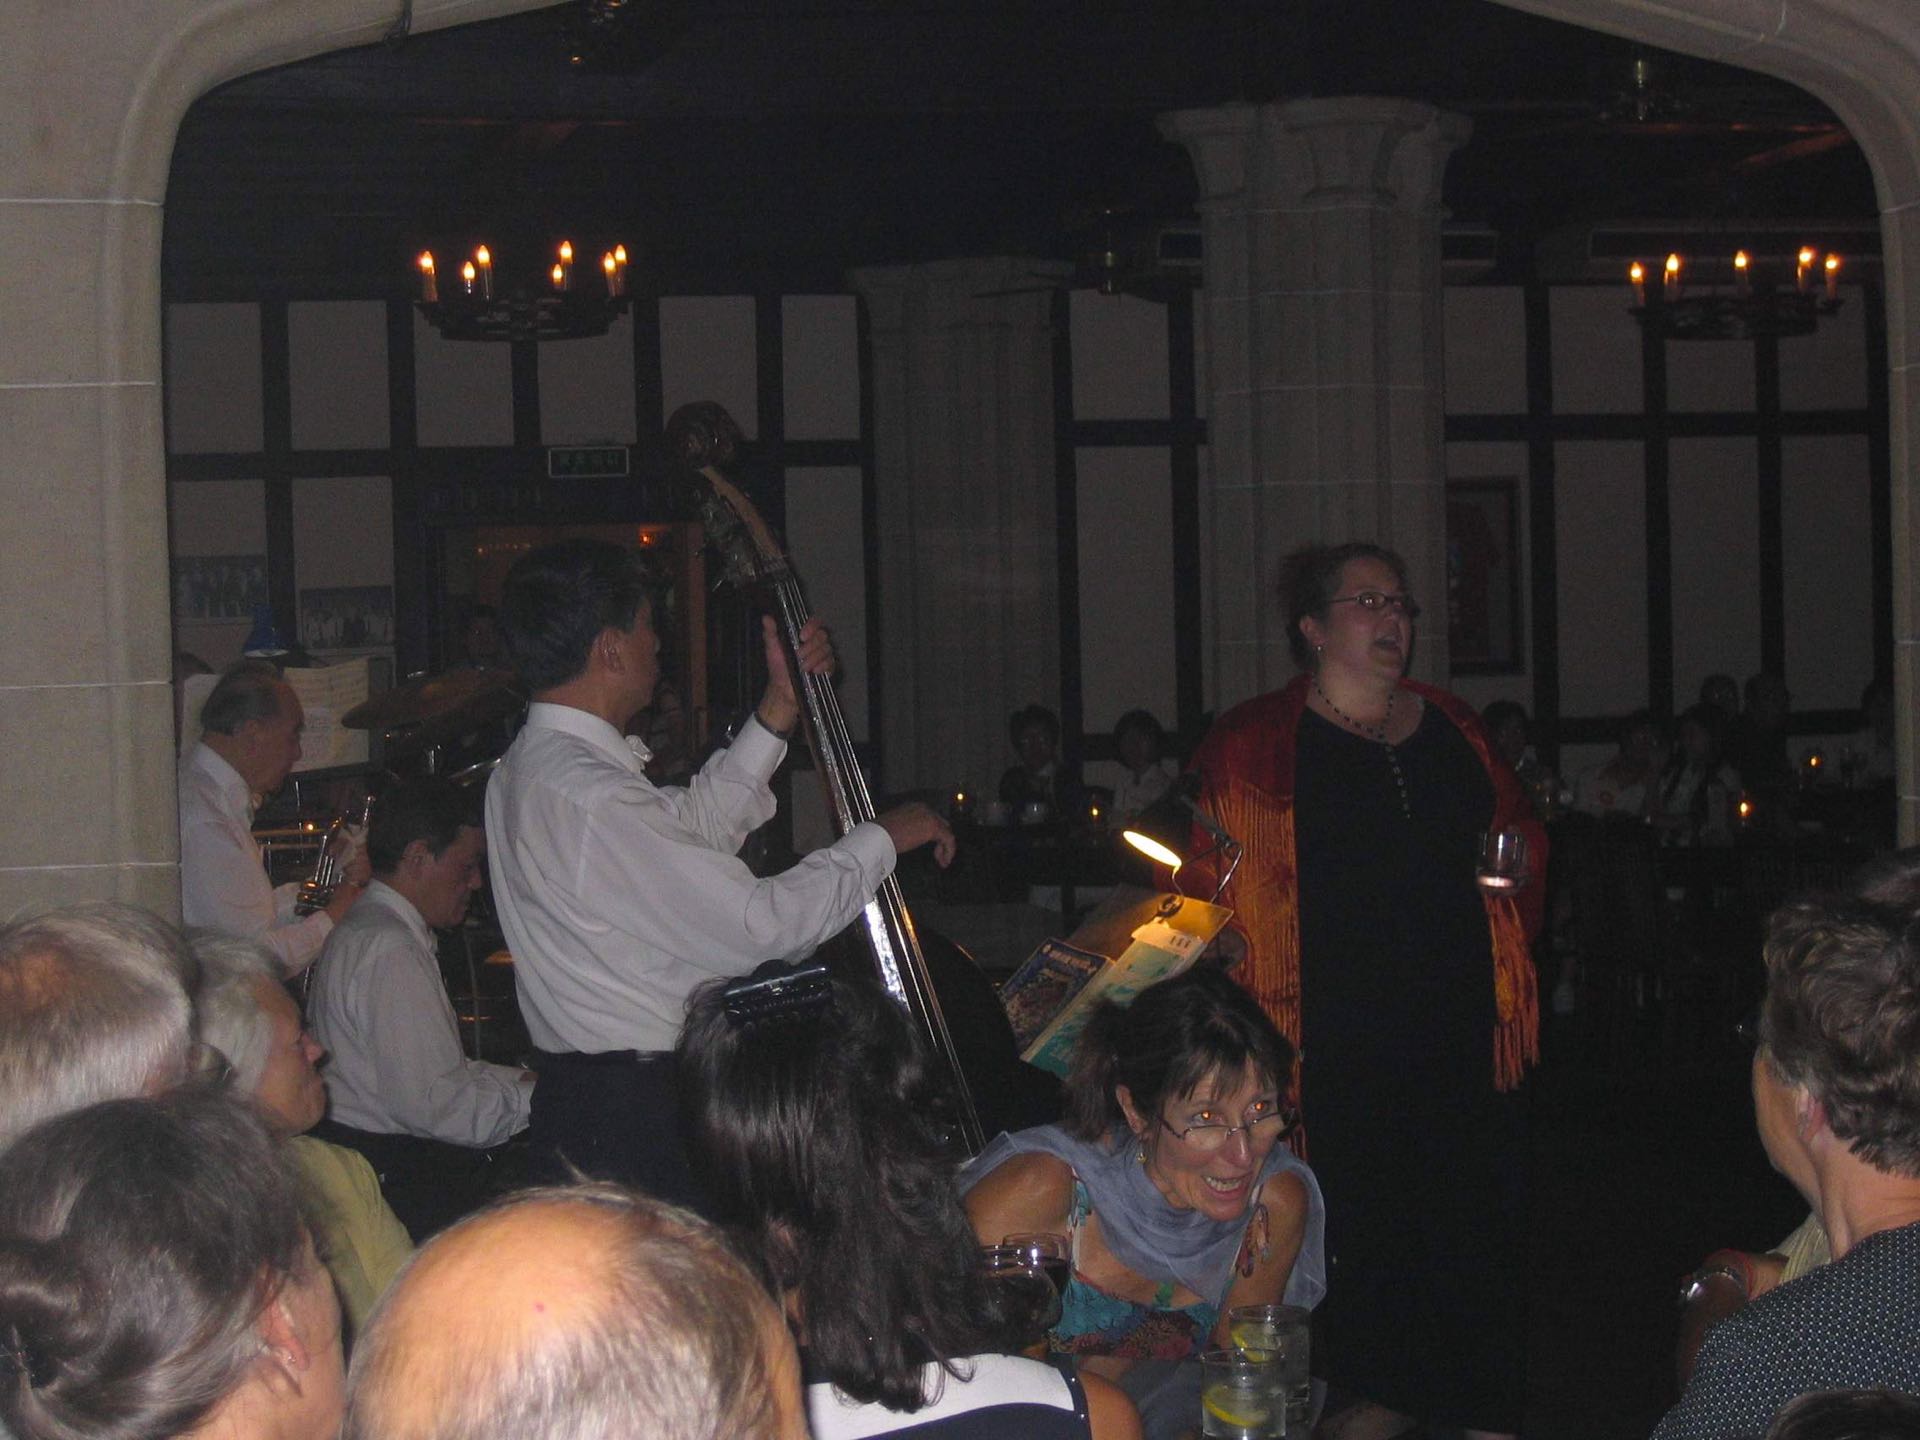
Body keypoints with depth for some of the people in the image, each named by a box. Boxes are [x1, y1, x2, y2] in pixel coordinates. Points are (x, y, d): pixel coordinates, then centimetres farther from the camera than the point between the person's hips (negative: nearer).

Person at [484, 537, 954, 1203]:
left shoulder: (526, 768, 10)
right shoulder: (589, 798, -24)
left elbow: (695, 824, 20)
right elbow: (758, 923, -22)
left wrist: (780, 707, 18)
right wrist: (883, 838, -9)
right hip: (638, 1117, -11)